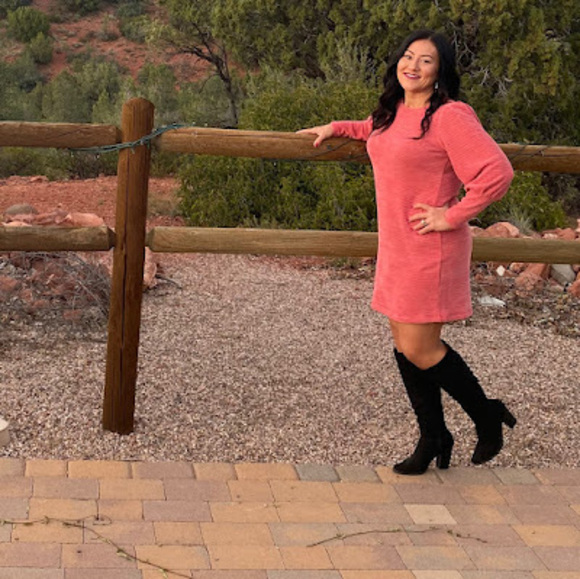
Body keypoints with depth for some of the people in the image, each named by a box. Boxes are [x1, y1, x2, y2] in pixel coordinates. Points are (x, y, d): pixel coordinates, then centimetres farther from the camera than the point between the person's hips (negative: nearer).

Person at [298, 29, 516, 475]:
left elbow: (498, 172, -24)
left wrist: (453, 215, -19)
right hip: (397, 247, 9)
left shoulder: (450, 116, -17)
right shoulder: (394, 112, 10)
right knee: (403, 341, 12)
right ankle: (433, 439, 26)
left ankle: (488, 417, 18)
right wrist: (338, 128, 31)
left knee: (419, 349, -5)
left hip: (431, 249, -9)